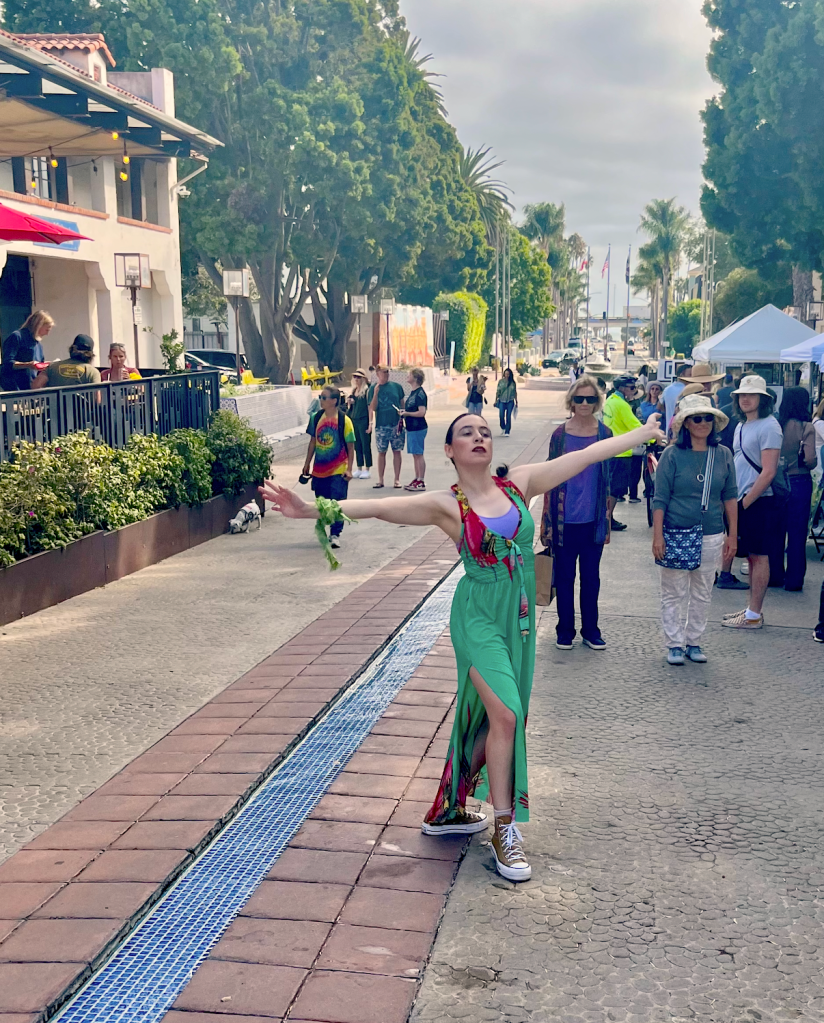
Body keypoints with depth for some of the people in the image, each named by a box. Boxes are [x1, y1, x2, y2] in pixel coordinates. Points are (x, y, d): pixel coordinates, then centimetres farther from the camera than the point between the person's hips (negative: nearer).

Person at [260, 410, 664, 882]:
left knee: (486, 719, 12)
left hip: (519, 614, 5)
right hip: (479, 615, -5)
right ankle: (505, 831, -4)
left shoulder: (520, 482, 3)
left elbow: (590, 454, 6)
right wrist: (315, 509, -33)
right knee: (505, 713, -18)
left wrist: (647, 431, 10)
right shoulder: (447, 505, -7)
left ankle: (449, 811, 29)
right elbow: (380, 507, -20)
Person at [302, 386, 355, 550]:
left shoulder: (344, 420, -10)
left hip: (338, 471, -5)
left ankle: (335, 534, 3)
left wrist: (349, 469, -10)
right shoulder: (317, 418, 3)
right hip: (319, 470, 5)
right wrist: (307, 463, 15)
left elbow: (350, 447, -6)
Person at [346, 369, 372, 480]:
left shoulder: (367, 390, -7)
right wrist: (349, 403, 1)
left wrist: (370, 423, -14)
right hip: (354, 420, 7)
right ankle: (359, 469, 18)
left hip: (363, 420, -7)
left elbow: (369, 406, -9)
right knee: (357, 446, 10)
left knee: (366, 446, -1)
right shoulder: (354, 391, 13)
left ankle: (367, 469, 5)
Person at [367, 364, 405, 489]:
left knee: (397, 451, 3)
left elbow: (402, 403, 11)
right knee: (381, 452, 5)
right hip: (381, 425, 0)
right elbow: (372, 408, -2)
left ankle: (397, 479, 11)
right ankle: (380, 480, 13)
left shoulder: (396, 386, 4)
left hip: (396, 424, 0)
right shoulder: (373, 388, 3)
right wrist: (375, 393, -13)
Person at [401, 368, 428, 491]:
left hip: (418, 428, -9)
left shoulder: (420, 393, -16)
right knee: (415, 455, 13)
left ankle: (421, 482, -1)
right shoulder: (412, 392, 13)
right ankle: (416, 479, 20)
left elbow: (421, 412, -23)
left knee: (418, 454, -5)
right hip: (411, 428, 10)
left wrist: (406, 413, -14)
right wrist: (404, 413, 8)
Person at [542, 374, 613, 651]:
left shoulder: (604, 434, 1)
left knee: (591, 576, 12)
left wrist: (606, 520, 6)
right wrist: (547, 522, -3)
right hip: (565, 519, -2)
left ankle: (590, 630, 25)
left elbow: (606, 479, 6)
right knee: (565, 576, 8)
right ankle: (565, 630, 21)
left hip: (593, 519, 2)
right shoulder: (560, 434, -4)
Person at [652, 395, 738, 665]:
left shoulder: (723, 455, 2)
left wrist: (732, 534, 7)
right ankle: (675, 644, 15)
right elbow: (660, 499, -5)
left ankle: (694, 642, 23)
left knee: (702, 594, 11)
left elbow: (730, 497, 9)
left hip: (711, 537, 3)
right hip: (675, 536, -3)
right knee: (674, 594, 4)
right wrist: (657, 536, -10)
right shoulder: (672, 455, -6)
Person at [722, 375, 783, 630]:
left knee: (758, 556, -2)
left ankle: (754, 616, 2)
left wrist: (745, 502, -17)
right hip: (741, 501, 8)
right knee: (751, 556, 13)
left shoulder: (768, 426, -13)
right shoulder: (741, 426, 14)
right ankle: (752, 608, 21)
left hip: (758, 501, -8)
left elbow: (768, 471, -18)